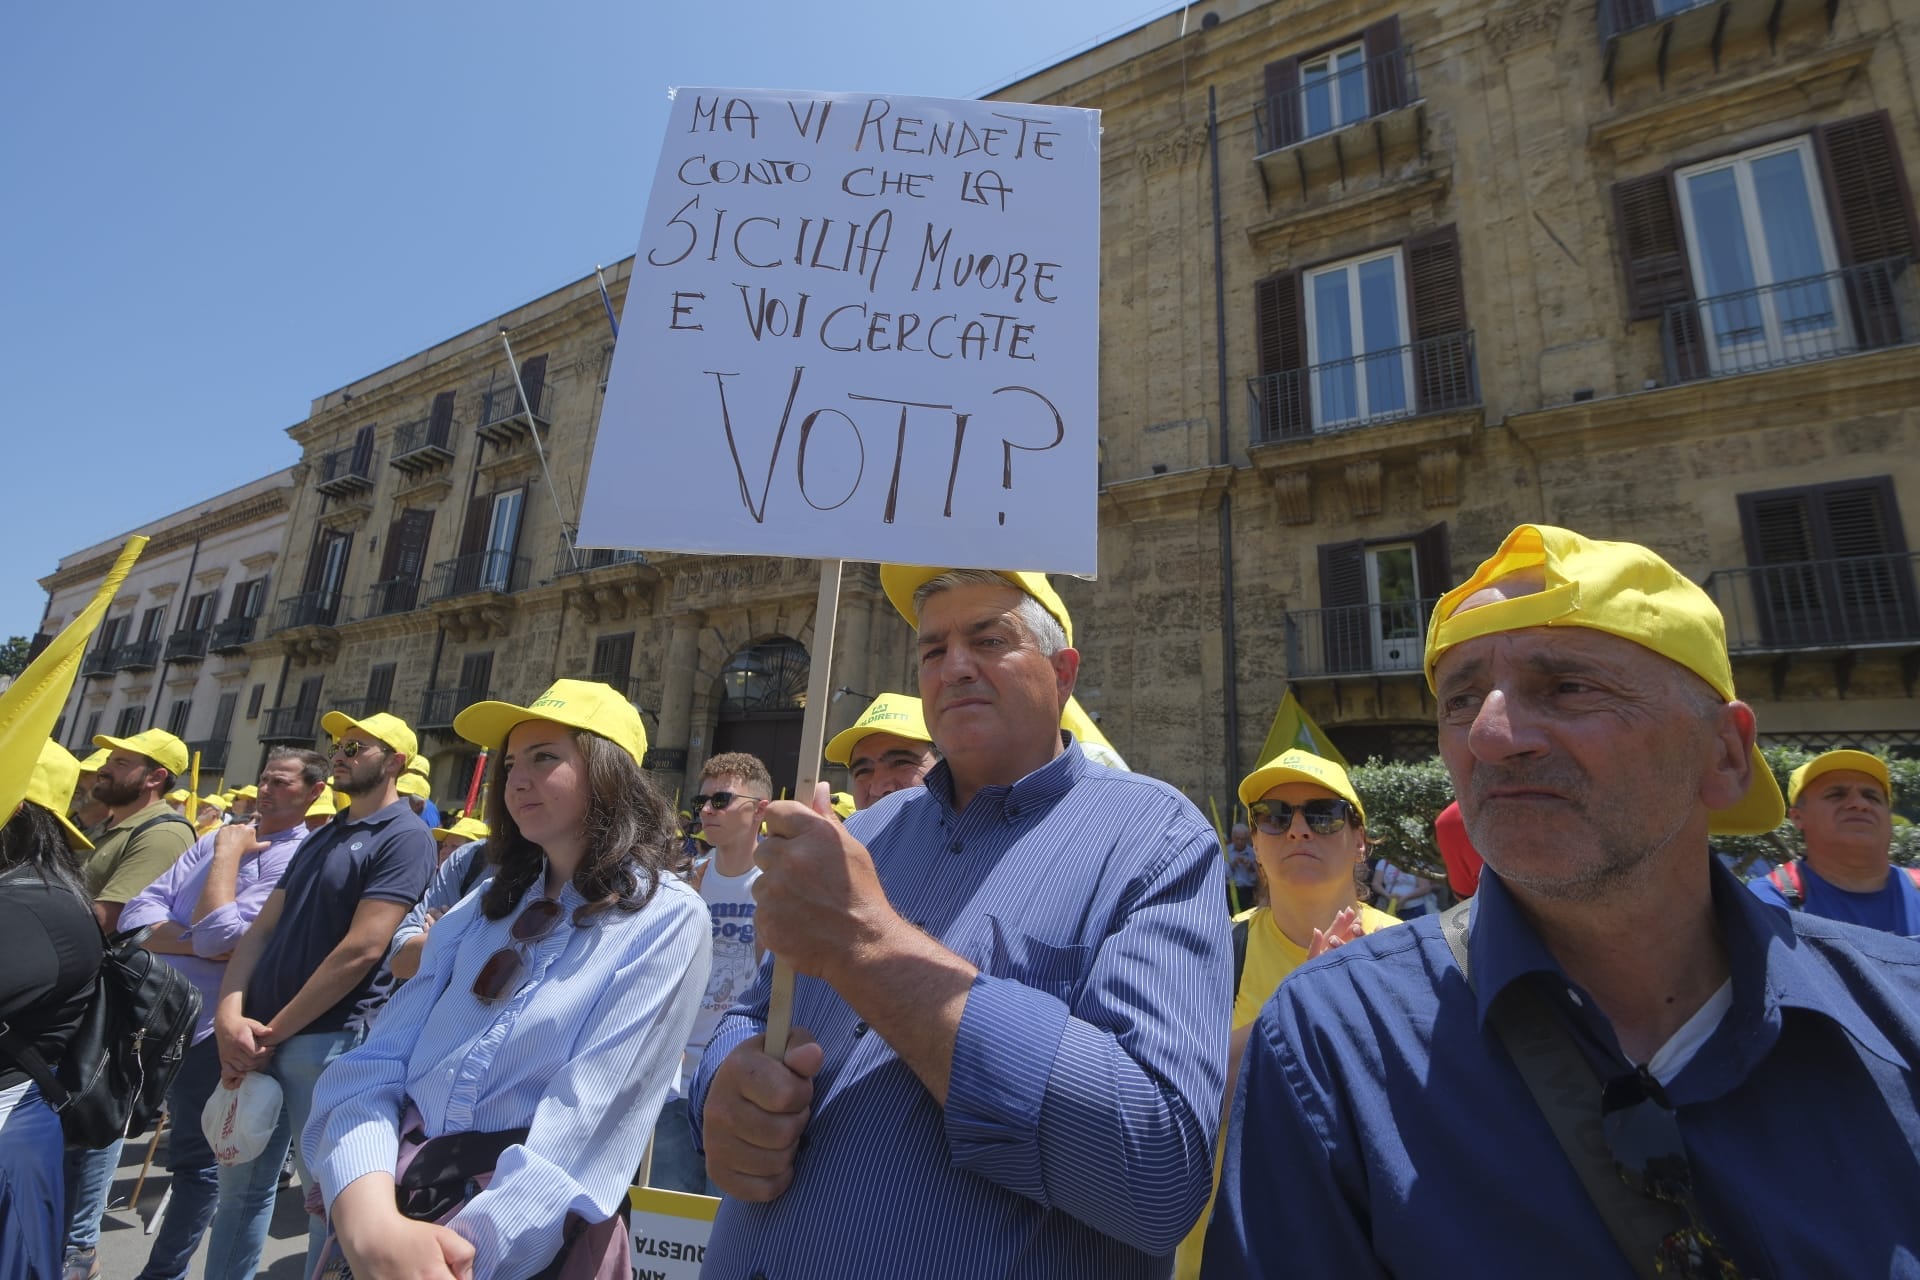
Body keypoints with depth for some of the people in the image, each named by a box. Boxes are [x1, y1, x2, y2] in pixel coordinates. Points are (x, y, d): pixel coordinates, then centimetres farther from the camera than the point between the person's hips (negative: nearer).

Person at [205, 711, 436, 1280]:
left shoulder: (405, 837, -14)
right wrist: (230, 1015, -8)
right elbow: (263, 928, 8)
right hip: (258, 1038, 8)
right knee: (239, 1185, 20)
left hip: (330, 1039, -8)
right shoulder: (320, 837, 13)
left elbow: (362, 949, -20)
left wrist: (274, 1030, -12)